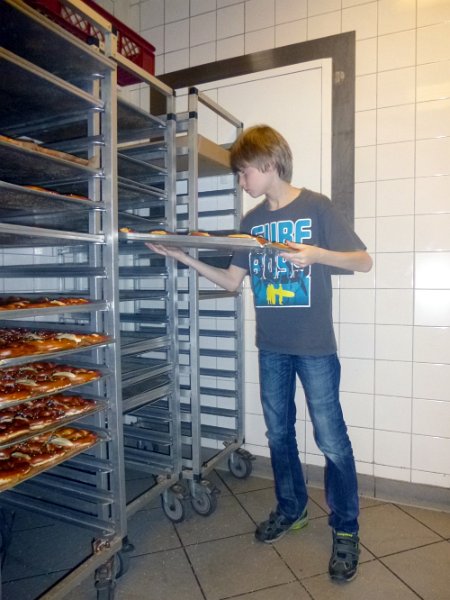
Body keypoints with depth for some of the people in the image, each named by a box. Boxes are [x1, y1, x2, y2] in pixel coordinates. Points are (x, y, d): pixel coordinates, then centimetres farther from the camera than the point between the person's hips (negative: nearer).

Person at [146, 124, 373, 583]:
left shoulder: (315, 206, -5)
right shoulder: (253, 221, 10)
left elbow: (364, 261, -7)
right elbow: (231, 282, 10)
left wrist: (315, 254, -24)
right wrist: (185, 257, 0)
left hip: (315, 345, -5)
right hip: (271, 346, 6)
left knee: (330, 438, 1)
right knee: (278, 432, 15)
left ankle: (345, 529, 21)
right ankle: (291, 509, 36)